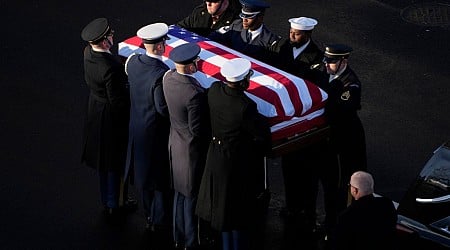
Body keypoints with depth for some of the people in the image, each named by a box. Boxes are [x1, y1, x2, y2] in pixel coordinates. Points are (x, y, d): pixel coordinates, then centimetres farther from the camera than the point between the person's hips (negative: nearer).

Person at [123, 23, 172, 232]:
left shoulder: (133, 62, -9)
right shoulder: (162, 75, -30)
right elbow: (164, 108, -25)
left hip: (137, 126, 7)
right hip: (157, 130, -7)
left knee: (144, 170, 22)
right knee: (161, 173, 12)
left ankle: (148, 215, 38)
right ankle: (159, 220, 25)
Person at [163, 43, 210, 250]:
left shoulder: (168, 78, -11)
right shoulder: (195, 94, -33)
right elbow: (197, 130, -26)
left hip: (175, 144, 8)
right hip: (192, 149, -8)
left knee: (180, 192, 23)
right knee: (193, 196, 11)